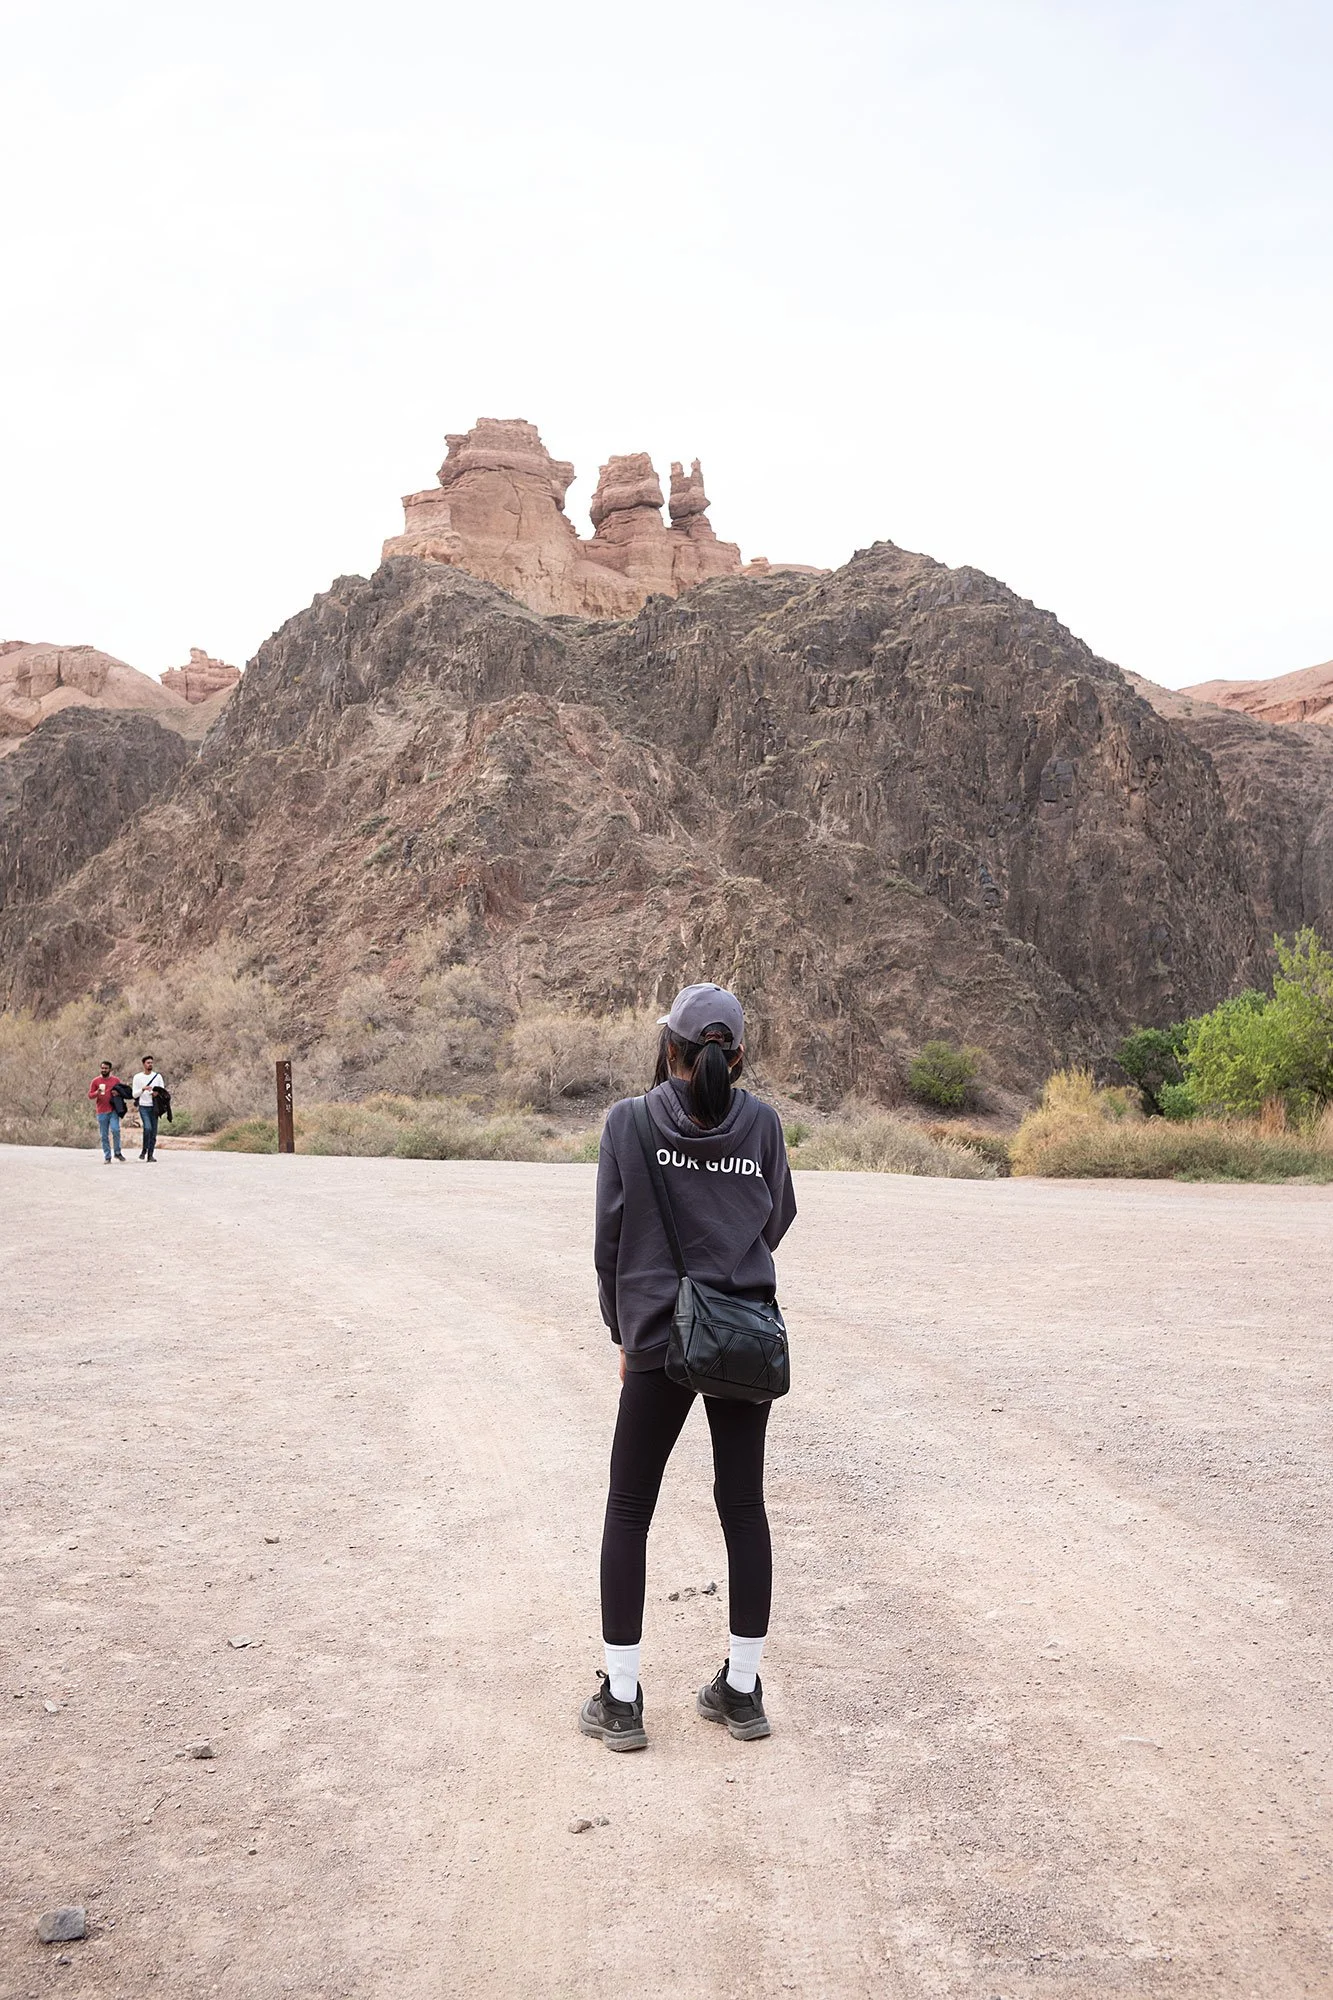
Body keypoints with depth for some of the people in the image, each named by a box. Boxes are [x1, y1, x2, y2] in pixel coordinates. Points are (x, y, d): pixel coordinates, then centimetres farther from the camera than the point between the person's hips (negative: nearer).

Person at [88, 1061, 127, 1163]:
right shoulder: (95, 1081, 7)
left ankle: (118, 1152, -2)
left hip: (113, 1110, -1)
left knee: (115, 1130, -17)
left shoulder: (116, 1080, 9)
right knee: (104, 1136, 2)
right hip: (101, 1112, 1)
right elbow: (90, 1095, 8)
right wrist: (97, 1093, -13)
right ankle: (107, 1157, 8)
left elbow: (123, 1092, 16)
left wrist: (118, 1093, -7)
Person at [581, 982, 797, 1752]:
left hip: (660, 1336, -2)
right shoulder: (761, 1121, -1)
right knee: (744, 1506, 11)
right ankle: (742, 1689, 19)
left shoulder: (629, 1120, -5)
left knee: (629, 1511, 10)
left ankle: (621, 1697, 13)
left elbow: (612, 1242, -1)